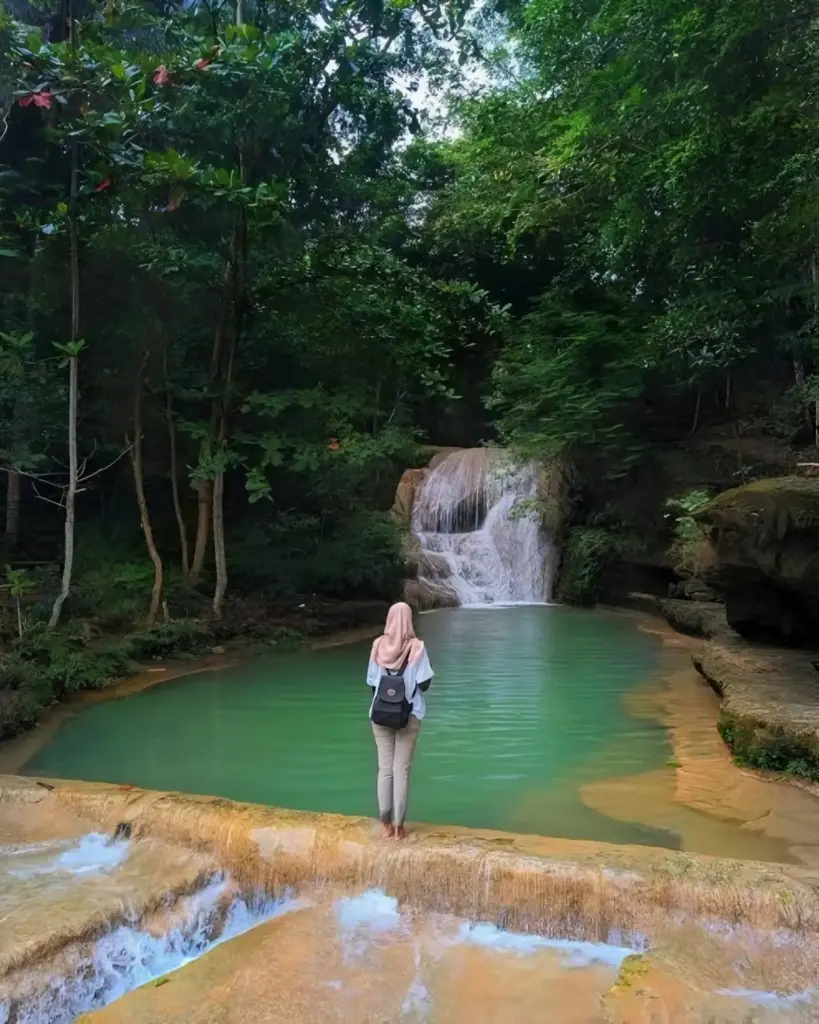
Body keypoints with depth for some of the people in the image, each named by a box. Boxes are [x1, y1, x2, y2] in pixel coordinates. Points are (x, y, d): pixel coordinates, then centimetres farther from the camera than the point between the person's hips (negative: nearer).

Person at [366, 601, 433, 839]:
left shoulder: (379, 645, -4)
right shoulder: (416, 647, -10)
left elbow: (371, 681, 2)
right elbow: (424, 684, -9)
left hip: (380, 715, 2)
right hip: (409, 715, -2)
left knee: (385, 768, 10)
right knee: (401, 769, 5)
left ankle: (386, 824, 15)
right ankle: (398, 825, 10)